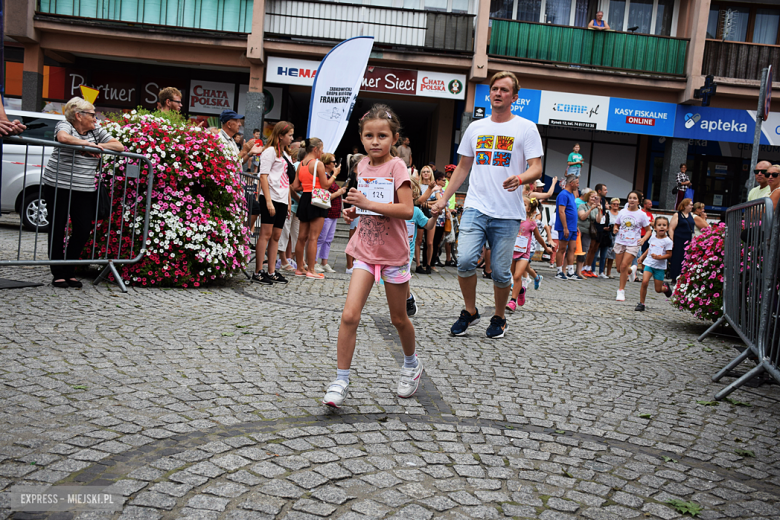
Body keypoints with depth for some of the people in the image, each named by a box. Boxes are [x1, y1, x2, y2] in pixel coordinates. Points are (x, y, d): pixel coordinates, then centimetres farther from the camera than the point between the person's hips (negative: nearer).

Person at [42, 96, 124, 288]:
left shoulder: (96, 130, 11)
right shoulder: (64, 125, -2)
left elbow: (119, 146, 6)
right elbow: (63, 137, -26)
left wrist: (99, 146, -8)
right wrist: (87, 143, -15)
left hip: (85, 191, 4)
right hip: (58, 187, -4)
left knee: (83, 231, 0)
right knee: (58, 229, 3)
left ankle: (69, 272, 15)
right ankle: (58, 274, 11)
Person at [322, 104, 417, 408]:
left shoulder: (397, 166, -12)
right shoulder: (363, 166, 6)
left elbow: (407, 210, -23)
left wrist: (367, 204, -28)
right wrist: (353, 211, 4)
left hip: (393, 254, -4)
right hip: (366, 252, 4)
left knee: (398, 318, 12)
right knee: (349, 315, -9)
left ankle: (412, 364, 39)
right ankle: (341, 381, 0)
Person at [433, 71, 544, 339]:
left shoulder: (526, 128, 3)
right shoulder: (475, 128, 15)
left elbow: (536, 168, -3)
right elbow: (462, 167, 21)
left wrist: (520, 179, -26)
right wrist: (444, 197, 15)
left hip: (508, 213, -2)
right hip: (475, 207, 3)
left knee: (500, 271, 0)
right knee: (465, 260, -13)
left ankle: (499, 318, 24)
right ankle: (470, 312, 9)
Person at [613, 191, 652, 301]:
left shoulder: (642, 215, -1)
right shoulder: (622, 212, 6)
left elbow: (648, 231, 5)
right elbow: (616, 225, 18)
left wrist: (643, 239, -15)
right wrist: (615, 229, -6)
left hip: (633, 244, -3)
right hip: (620, 242, 4)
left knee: (624, 265, -17)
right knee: (619, 268, 5)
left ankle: (621, 291, -3)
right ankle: (632, 269, 41)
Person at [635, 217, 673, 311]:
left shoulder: (668, 241, -9)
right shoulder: (653, 237, 4)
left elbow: (669, 254, -10)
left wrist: (658, 257, -23)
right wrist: (642, 256, 22)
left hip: (660, 266, -2)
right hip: (649, 263, 2)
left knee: (658, 289, 3)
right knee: (644, 282, -18)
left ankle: (665, 288, 41)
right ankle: (641, 303, -7)